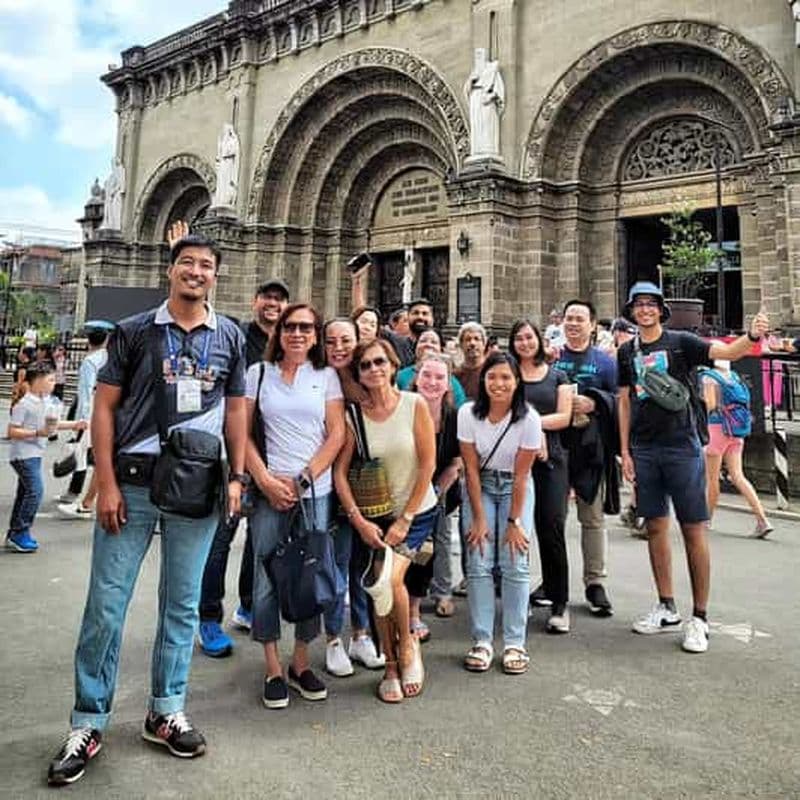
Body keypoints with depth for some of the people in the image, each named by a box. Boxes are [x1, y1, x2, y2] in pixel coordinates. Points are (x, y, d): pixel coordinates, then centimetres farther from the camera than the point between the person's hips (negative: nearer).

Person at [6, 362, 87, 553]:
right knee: (35, 491, -13)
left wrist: (73, 425, 11)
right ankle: (20, 533, -4)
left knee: (25, 493, 15)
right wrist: (37, 433, -25)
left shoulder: (49, 401, 8)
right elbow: (12, 431, -17)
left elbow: (52, 424, 21)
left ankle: (14, 534, 25)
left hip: (35, 455, 9)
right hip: (24, 454, -9)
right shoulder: (24, 404, -16)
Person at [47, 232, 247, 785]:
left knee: (182, 605, 11)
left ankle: (167, 712, 28)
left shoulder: (230, 337, 8)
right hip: (132, 484, -1)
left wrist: (236, 477, 3)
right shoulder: (134, 331, 2)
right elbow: (105, 407, 1)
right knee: (105, 605, 4)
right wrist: (106, 484, -6)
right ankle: (88, 723, 21)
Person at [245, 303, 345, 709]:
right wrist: (266, 480, -8)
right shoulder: (258, 373, 8)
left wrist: (301, 480, -6)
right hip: (269, 491, 0)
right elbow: (243, 432, 3)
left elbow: (336, 435, 3)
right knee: (267, 577, 2)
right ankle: (272, 669, 18)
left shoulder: (327, 376, 9)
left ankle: (300, 663, 22)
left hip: (316, 491, 1)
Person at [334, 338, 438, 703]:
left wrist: (405, 519, -9)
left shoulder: (415, 405, -9)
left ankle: (407, 644, 11)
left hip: (416, 511, -2)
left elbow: (427, 466, -9)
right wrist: (359, 521, -13)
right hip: (375, 513, 2)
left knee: (390, 578, -19)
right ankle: (392, 664, 23)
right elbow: (340, 472, -6)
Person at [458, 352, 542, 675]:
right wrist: (479, 518, -13)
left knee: (515, 564, -7)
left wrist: (514, 521, -15)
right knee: (478, 564, -5)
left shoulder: (529, 419, -20)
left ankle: (514, 643, 5)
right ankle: (482, 641, 5)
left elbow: (520, 475, -14)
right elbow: (471, 469, -12)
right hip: (480, 486, 1)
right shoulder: (468, 413, -17)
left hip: (515, 488, -1)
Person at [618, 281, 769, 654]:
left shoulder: (680, 342, 0)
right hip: (643, 450, 4)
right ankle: (667, 608, 23)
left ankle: (699, 617, 8)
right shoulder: (628, 351, 10)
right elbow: (624, 402, 11)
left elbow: (725, 351, -16)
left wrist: (752, 336, -37)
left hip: (681, 446, -4)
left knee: (693, 530, -2)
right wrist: (624, 450, 7)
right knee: (655, 527, 10)